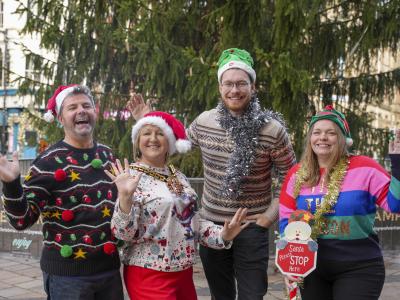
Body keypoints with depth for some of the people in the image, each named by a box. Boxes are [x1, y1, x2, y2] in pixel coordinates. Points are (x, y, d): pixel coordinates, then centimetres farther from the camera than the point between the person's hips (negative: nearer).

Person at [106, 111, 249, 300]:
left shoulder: (178, 177, 8)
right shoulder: (130, 177, -11)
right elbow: (124, 233, -17)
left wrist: (222, 235, 2)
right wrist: (125, 196, -31)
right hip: (148, 275, -6)